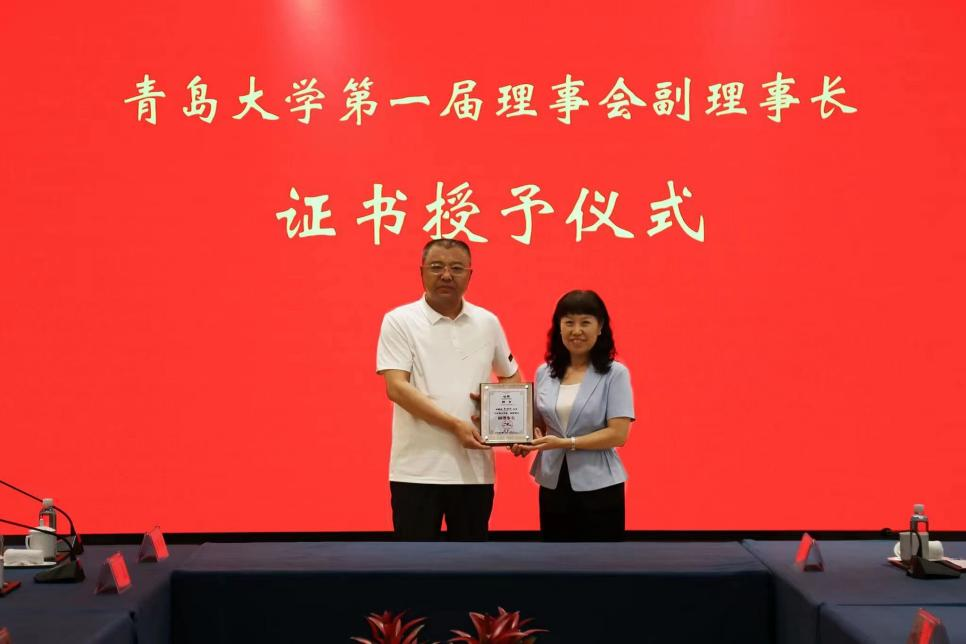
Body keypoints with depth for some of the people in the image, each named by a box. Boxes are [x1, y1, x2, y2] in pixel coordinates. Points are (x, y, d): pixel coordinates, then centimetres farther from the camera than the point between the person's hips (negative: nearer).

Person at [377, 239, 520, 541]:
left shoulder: (487, 323, 9)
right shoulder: (399, 321, -3)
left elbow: (511, 377, 21)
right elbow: (396, 387, -13)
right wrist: (455, 425, -20)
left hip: (474, 468, 4)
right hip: (417, 469, -4)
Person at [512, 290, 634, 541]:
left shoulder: (615, 373, -7)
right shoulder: (544, 373, 6)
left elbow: (618, 434, -14)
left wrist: (566, 443, -21)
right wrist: (526, 441, -6)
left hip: (598, 488, -4)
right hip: (553, 486, 5)